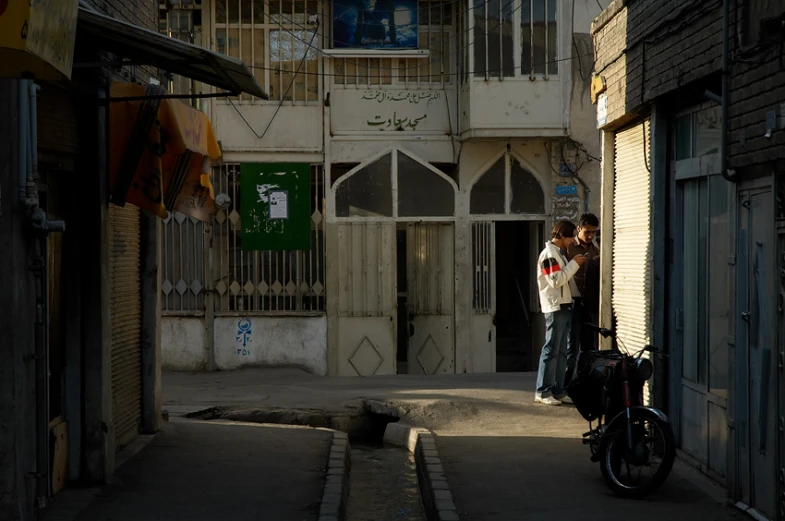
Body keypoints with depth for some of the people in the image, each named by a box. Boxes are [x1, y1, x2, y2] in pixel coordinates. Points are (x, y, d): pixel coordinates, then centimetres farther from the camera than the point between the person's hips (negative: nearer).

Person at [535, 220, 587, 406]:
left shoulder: (559, 252, 19)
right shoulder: (549, 253, -11)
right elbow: (556, 280, -20)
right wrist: (574, 264, -15)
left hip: (564, 306, 10)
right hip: (555, 308, -10)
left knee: (561, 351, 9)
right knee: (551, 350, -8)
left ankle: (558, 390, 12)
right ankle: (543, 392, -6)